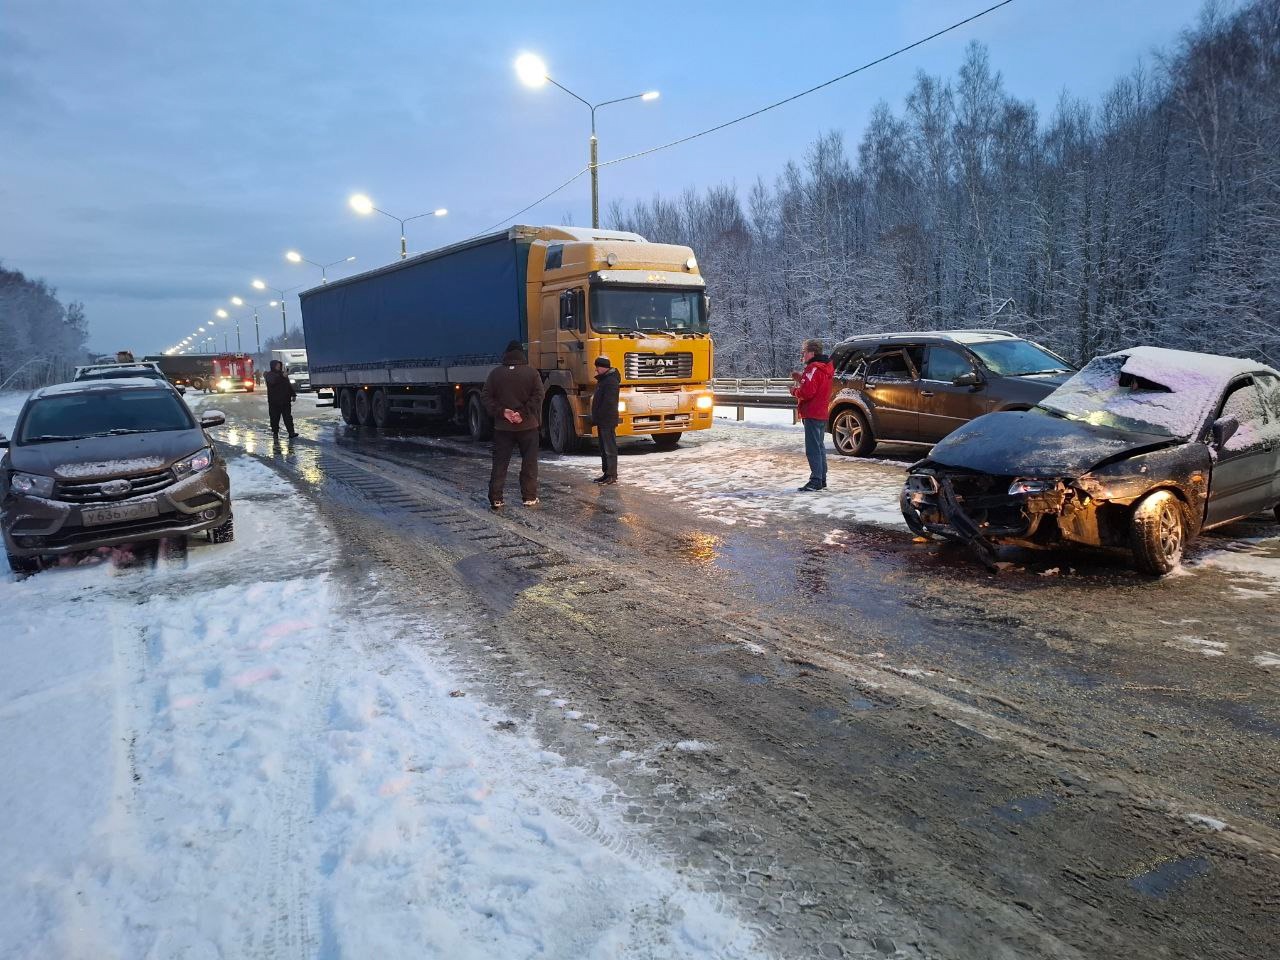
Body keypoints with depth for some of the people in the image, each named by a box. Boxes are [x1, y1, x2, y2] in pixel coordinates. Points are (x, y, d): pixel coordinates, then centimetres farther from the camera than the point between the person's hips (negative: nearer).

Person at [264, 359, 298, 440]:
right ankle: (275, 433, 12)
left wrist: (293, 395, 12)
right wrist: (281, 375, -31)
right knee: (275, 418, 2)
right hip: (274, 401, -4)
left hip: (285, 400, 4)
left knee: (288, 417, -1)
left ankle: (291, 432, -4)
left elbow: (289, 385, 18)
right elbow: (272, 381, -25)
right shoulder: (269, 375, -2)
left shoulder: (283, 374, 14)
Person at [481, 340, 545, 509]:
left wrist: (502, 412, -8)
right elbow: (537, 396, -13)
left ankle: (495, 499, 2)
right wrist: (524, 413, -14)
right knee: (529, 463, 8)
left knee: (500, 463, 5)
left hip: (503, 426, 2)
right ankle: (529, 497, 9)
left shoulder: (495, 373, 3)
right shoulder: (532, 372, -3)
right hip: (527, 425, -1)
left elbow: (485, 397, -2)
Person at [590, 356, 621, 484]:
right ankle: (607, 473, 22)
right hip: (602, 421, 11)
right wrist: (596, 418, 17)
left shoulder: (611, 381, -17)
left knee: (610, 449, -6)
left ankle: (612, 475, -3)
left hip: (607, 421, -11)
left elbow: (608, 403, -23)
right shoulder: (603, 379, 16)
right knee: (603, 448, 15)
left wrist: (599, 417, -19)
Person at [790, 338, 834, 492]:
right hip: (822, 414, 11)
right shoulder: (825, 367, 15)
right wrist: (801, 379, 10)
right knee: (819, 447, 16)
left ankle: (816, 481, -11)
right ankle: (822, 480, 22)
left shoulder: (813, 369, -17)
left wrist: (794, 391, -6)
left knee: (813, 448, -10)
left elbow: (807, 392, -24)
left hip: (812, 414, -11)